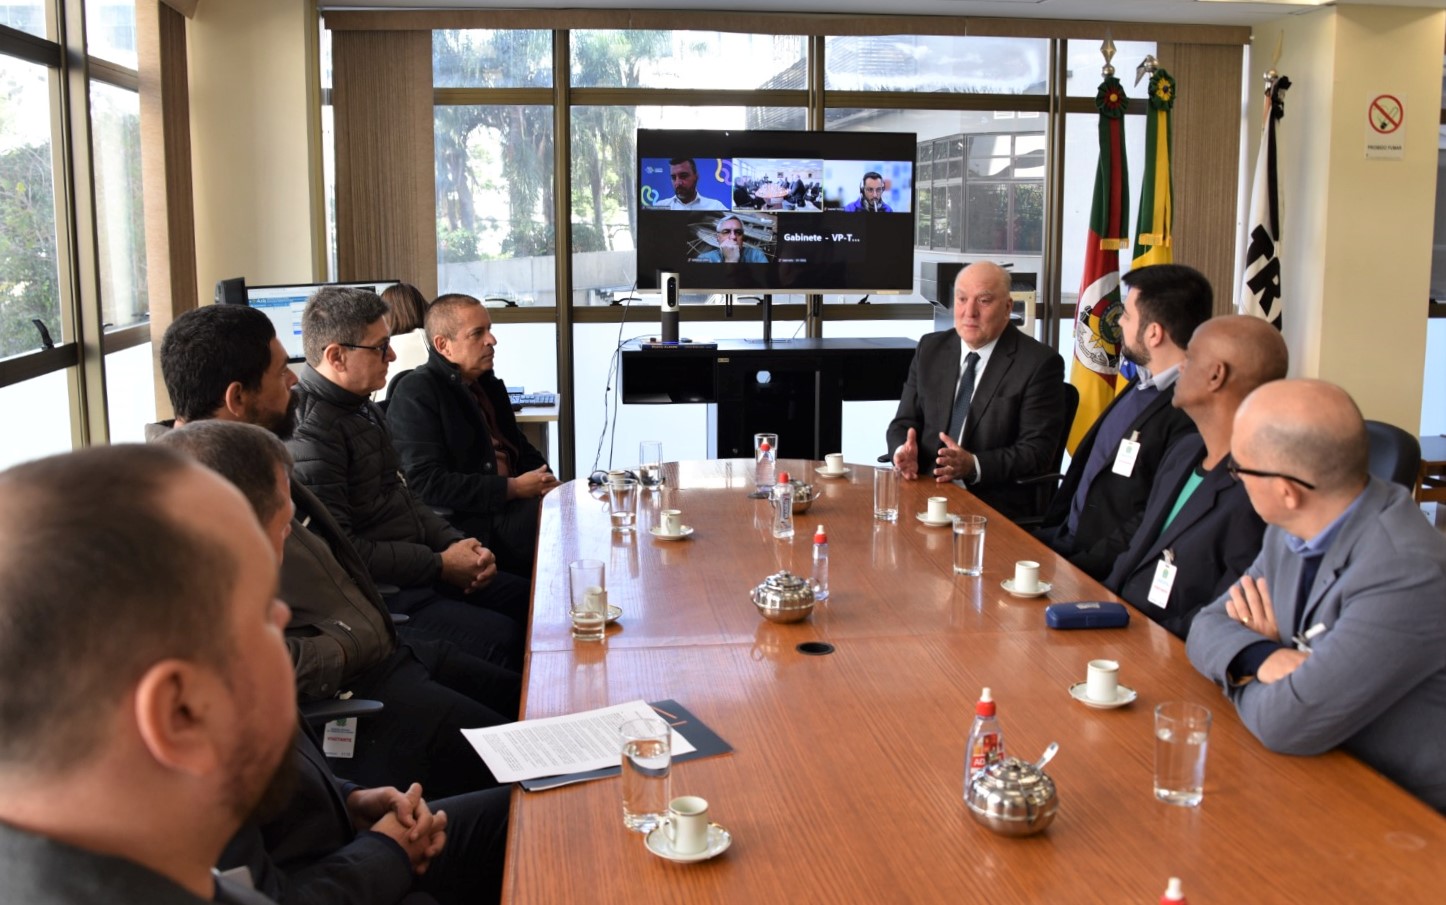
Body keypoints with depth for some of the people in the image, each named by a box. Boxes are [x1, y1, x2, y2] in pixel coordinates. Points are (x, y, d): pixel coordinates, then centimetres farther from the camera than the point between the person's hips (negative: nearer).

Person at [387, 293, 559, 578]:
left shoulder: (486, 382, 18)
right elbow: (427, 484, -17)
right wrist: (513, 488, -16)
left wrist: (545, 482, 3)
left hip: (512, 503, 9)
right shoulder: (416, 394, -8)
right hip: (470, 521, -9)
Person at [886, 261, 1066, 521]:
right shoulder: (931, 349, 11)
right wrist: (903, 452, -12)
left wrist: (973, 466, -25)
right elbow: (903, 423, 12)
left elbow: (1037, 451, -9)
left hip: (996, 506, -4)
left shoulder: (1039, 363, -4)